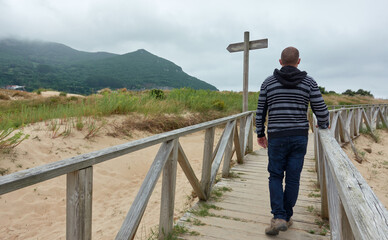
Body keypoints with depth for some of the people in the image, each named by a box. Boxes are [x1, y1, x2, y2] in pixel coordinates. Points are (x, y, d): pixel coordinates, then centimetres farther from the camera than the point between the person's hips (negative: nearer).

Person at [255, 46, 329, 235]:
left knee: (275, 177, 11)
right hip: (299, 137, 1)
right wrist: (323, 126, 23)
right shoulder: (308, 82, 2)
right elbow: (321, 111, 1)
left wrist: (260, 134, 16)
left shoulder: (268, 82, 2)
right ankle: (287, 217, 22)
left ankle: (278, 217, -2)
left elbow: (260, 112, 5)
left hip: (276, 138, -1)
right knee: (293, 179, 11)